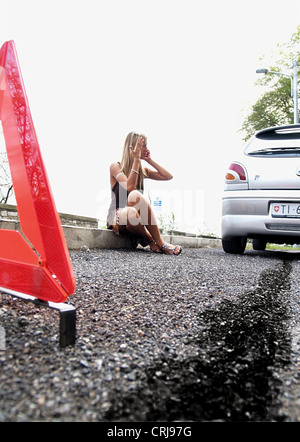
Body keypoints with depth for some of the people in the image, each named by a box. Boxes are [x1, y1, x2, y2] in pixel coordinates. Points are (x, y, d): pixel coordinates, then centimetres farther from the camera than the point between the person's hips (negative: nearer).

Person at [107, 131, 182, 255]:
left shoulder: (143, 170, 15)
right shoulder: (115, 167, -1)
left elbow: (168, 176, 8)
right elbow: (130, 187, -18)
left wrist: (150, 160, 8)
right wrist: (136, 160, -16)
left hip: (137, 219, 4)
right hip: (117, 216, -4)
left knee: (135, 195, -32)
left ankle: (145, 238, -17)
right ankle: (159, 243, -20)